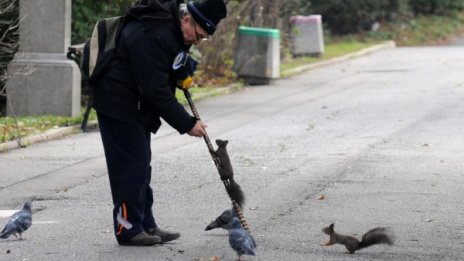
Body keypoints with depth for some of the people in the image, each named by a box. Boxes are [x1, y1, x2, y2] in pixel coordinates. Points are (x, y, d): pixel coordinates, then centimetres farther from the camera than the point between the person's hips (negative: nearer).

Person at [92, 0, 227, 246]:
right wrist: (187, 124, -22)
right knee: (130, 166, -8)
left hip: (135, 106, 10)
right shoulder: (153, 37, -29)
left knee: (140, 167, 13)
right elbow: (156, 91, -27)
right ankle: (128, 228, -3)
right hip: (119, 106, -10)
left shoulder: (170, 28, 3)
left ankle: (146, 226, 18)